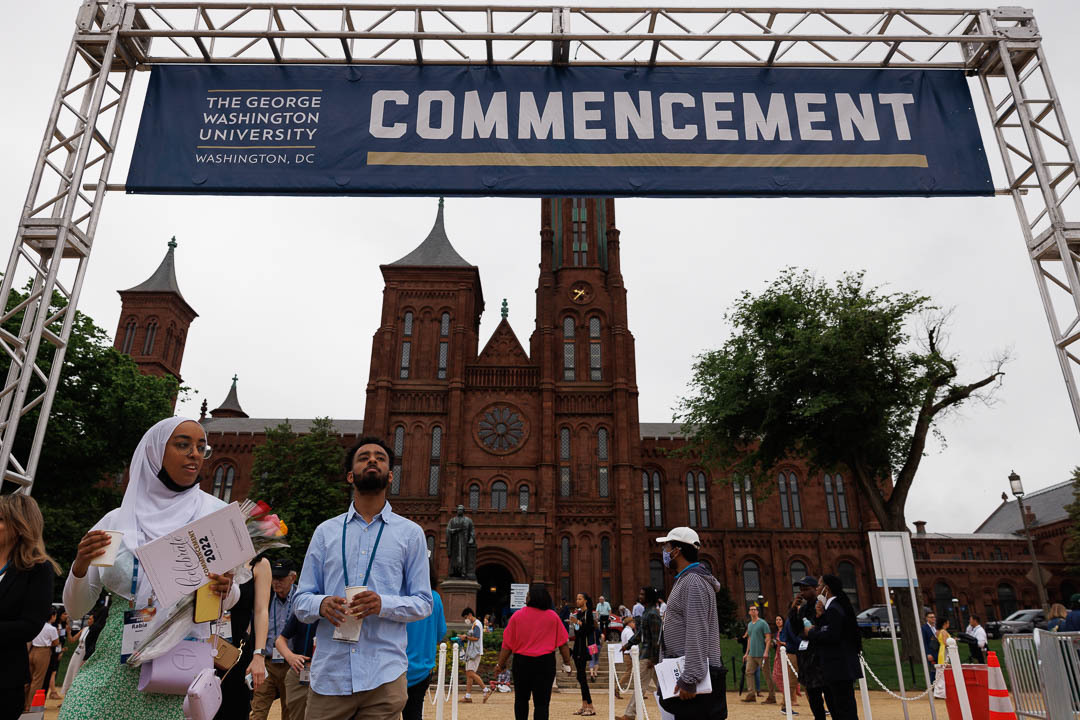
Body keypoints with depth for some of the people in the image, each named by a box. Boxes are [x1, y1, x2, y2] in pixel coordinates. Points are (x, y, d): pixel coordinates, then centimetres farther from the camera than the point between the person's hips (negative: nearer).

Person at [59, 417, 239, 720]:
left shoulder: (215, 513, 1)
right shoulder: (117, 520, 5)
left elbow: (230, 598, 6)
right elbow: (76, 607, 8)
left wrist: (225, 589, -16)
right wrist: (80, 566, -11)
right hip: (115, 658, 2)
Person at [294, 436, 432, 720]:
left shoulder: (410, 533, 5)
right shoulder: (326, 531, 11)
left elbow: (423, 602, 4)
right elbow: (300, 601, 10)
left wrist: (383, 604, -16)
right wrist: (321, 604, -13)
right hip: (329, 674, 2)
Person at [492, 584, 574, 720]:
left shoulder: (517, 616, -5)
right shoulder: (553, 616, -3)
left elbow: (507, 644, -3)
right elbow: (563, 642, -1)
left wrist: (500, 664, 7)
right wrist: (567, 664, 8)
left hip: (521, 662, 1)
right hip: (545, 663, 0)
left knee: (521, 699, 18)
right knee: (541, 702, 3)